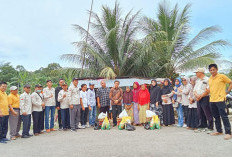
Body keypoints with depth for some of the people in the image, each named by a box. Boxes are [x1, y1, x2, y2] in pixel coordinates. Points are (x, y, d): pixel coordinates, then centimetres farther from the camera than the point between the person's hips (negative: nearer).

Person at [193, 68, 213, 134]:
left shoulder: (207, 79, -6)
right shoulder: (197, 81, 18)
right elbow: (194, 90, 14)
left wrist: (201, 96, -13)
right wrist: (197, 95, -5)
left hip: (205, 98, -8)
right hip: (198, 99, 8)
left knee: (208, 114, -4)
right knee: (200, 114, 11)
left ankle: (210, 128, 4)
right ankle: (202, 127, 21)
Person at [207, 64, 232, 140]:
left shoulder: (222, 76, -5)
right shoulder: (210, 79, 14)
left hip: (220, 99, -7)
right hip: (212, 100, 7)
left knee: (223, 116, -6)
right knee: (216, 117, 13)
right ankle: (219, 131, 24)